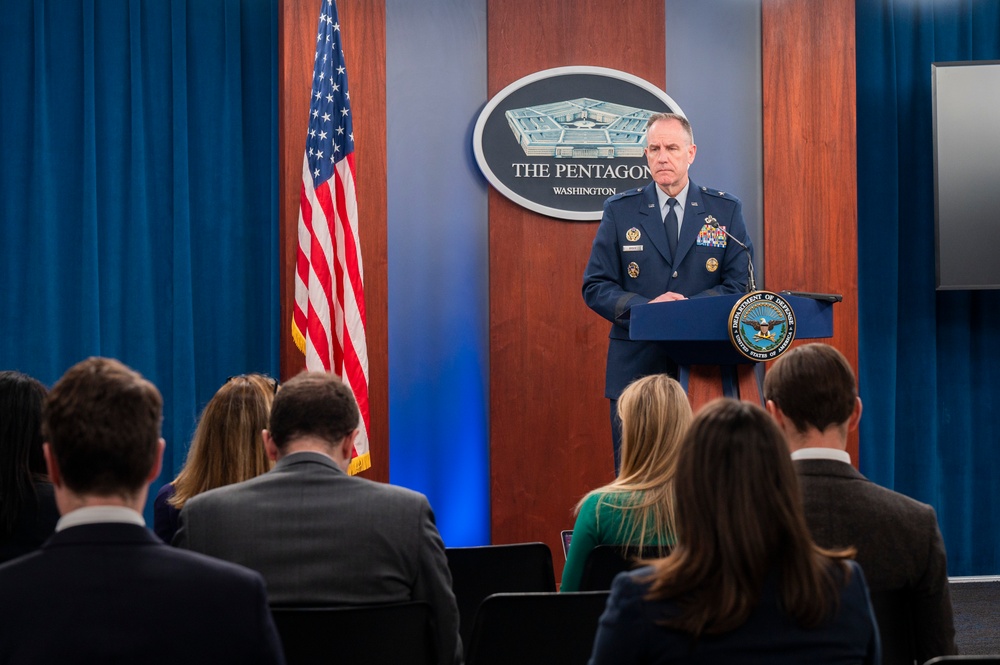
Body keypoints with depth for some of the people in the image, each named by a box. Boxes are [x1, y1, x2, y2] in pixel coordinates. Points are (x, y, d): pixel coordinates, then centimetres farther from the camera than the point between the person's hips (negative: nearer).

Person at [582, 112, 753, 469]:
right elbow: (595, 286, 2)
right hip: (636, 368, 0)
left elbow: (740, 282, 2)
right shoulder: (620, 210, 6)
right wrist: (645, 307, -17)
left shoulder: (726, 210, 7)